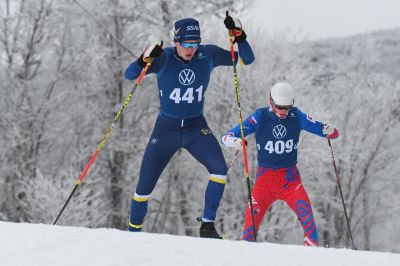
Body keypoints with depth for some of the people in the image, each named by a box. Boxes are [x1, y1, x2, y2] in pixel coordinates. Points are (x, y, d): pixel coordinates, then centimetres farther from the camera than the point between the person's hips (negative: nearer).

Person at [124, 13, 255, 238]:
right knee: (145, 185, 0)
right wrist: (146, 59, -41)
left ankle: (207, 225, -13)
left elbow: (248, 59, -7)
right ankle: (134, 231, 23)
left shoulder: (208, 55, -9)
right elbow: (129, 75, -21)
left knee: (220, 169, -24)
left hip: (197, 127, 1)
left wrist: (239, 35, -24)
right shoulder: (164, 58, -15)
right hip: (166, 128, -1)